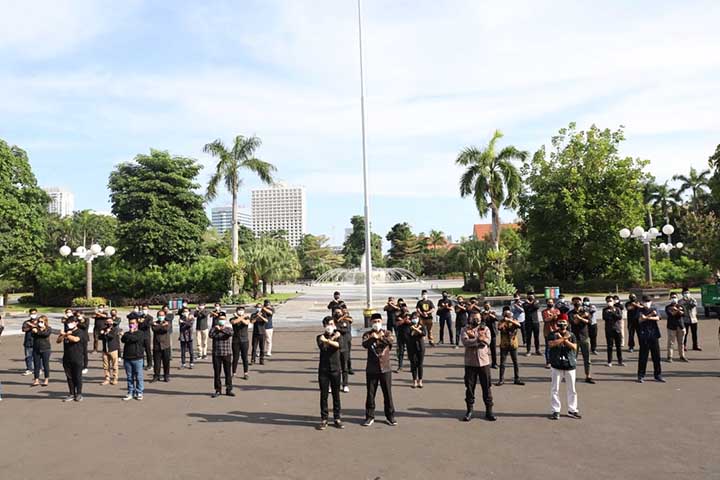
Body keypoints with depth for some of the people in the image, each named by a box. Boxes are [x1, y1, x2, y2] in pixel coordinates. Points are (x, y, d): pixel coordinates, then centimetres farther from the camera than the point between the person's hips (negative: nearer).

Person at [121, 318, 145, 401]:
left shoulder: (140, 333, 1)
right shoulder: (127, 333, 15)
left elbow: (135, 338, -16)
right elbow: (123, 340, -4)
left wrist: (130, 334, 1)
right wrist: (129, 333, -9)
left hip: (137, 359, -4)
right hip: (127, 359, 4)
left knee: (139, 377, -1)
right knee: (129, 377, 9)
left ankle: (139, 393, 8)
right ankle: (130, 393, 16)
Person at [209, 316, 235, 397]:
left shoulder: (228, 328, 5)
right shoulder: (214, 329, 7)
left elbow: (230, 333, -19)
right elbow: (211, 335, -14)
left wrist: (221, 329, -21)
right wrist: (216, 329, -15)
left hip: (227, 354, -1)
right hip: (216, 354, 1)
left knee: (228, 373, 3)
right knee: (217, 373, 5)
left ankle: (229, 390, 12)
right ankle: (218, 390, 15)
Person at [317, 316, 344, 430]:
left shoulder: (338, 335, 5)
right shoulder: (320, 337, 5)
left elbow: (338, 345, -18)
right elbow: (322, 347, -17)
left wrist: (327, 340, -28)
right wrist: (333, 338, -13)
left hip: (335, 369, 0)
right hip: (323, 369, 0)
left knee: (336, 395, 6)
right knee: (323, 395, 2)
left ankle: (337, 418, 16)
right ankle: (324, 419, 11)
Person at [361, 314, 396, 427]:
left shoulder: (386, 333, 3)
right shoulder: (368, 334, 2)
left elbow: (392, 340, -20)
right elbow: (364, 344, -20)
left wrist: (379, 337, -32)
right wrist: (372, 338, -38)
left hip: (385, 368, 0)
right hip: (371, 369, 0)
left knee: (388, 393, 7)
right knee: (370, 394, 7)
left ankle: (390, 416, 21)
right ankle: (370, 416, 20)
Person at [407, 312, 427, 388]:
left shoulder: (421, 326, 3)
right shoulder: (409, 327, 1)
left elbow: (424, 333, -16)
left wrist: (416, 329, -20)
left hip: (420, 347, 0)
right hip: (412, 347, 0)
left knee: (420, 364, 3)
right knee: (413, 364, 1)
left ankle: (420, 381, 13)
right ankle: (414, 381, 10)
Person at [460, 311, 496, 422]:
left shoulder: (485, 328, 6)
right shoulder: (465, 330, 2)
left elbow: (487, 341, -12)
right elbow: (465, 342, -17)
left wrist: (472, 338, -15)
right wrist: (478, 339, -17)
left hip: (484, 362, 1)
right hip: (470, 363, -1)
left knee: (486, 387, 6)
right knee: (469, 387, 5)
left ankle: (489, 411, 16)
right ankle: (469, 411, 17)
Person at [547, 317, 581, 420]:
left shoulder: (571, 335, 8)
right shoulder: (553, 334, 1)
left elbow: (574, 347, -5)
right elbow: (551, 344, -19)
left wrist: (564, 340, -14)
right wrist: (564, 338, -16)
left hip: (570, 365, 2)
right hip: (556, 365, -2)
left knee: (572, 389, 9)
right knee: (555, 389, 0)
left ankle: (572, 410, 20)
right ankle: (556, 410, 8)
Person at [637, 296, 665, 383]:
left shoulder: (654, 309, 11)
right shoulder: (641, 310, 5)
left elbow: (657, 318, -6)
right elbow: (641, 319, -11)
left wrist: (647, 317, -16)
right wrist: (651, 314, -12)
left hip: (654, 335, 3)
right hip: (644, 336, -2)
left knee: (656, 356, 5)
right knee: (643, 356, -1)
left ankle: (658, 375, 16)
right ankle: (641, 376, 6)